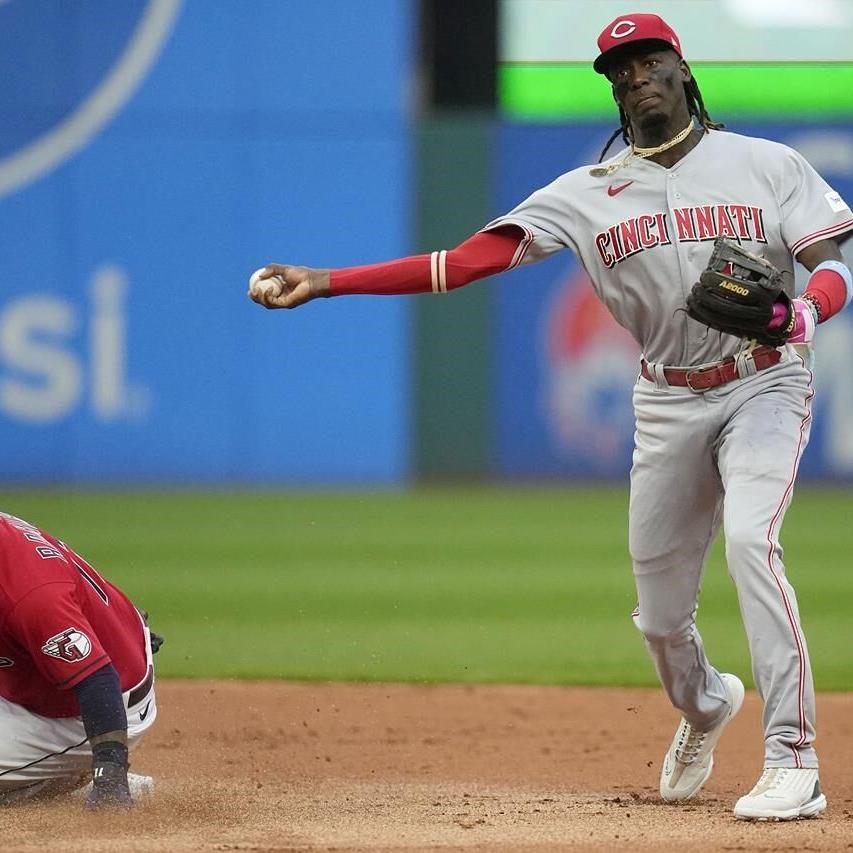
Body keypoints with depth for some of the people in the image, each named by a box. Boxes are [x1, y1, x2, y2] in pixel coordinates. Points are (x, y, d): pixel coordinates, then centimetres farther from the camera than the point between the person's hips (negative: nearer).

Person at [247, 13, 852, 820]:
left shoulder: (768, 166, -2)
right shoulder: (589, 192, 2)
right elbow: (466, 260, -6)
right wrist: (325, 281, -14)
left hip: (764, 383, -3)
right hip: (668, 404, 3)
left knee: (750, 537, -27)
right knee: (659, 606, 6)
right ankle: (703, 706, 42)